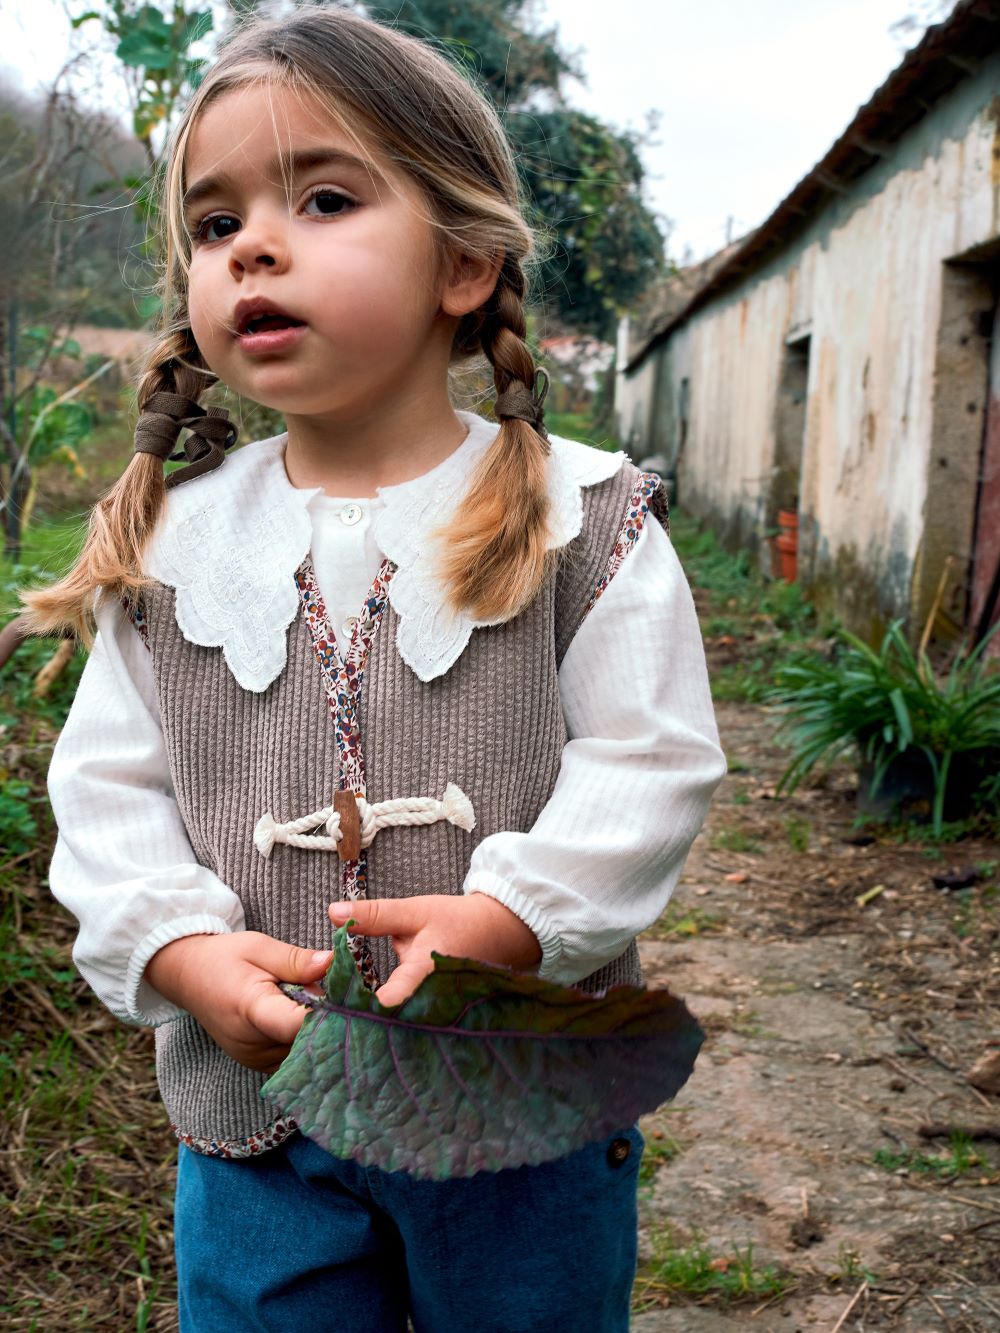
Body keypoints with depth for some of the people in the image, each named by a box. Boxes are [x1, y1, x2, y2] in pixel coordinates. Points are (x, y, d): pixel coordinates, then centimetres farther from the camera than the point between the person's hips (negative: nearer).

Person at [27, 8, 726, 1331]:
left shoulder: (581, 515, -8)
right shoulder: (170, 540, 0)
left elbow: (649, 762, -10)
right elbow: (109, 785, 2)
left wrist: (503, 918, -23)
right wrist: (185, 949, -14)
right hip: (251, 1100, 2)